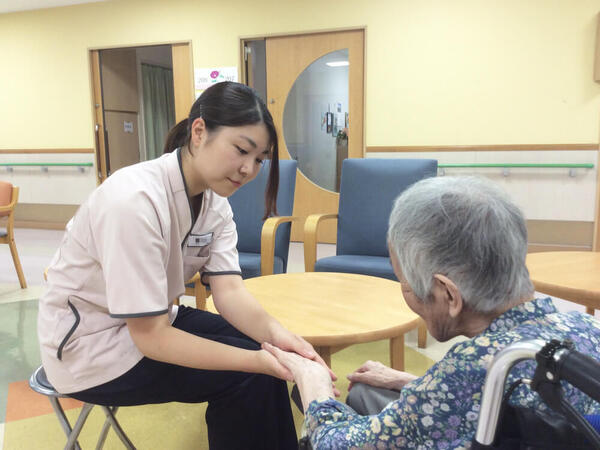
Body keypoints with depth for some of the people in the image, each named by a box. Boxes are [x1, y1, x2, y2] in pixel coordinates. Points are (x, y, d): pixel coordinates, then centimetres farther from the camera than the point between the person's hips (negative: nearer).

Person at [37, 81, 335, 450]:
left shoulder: (215, 202, -6)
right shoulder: (135, 200, -31)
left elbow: (229, 291, -15)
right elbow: (152, 338, -29)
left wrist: (274, 333, -34)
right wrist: (257, 361, -33)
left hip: (150, 322, 7)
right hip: (90, 348, -7)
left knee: (262, 350, -3)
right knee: (245, 377, -15)